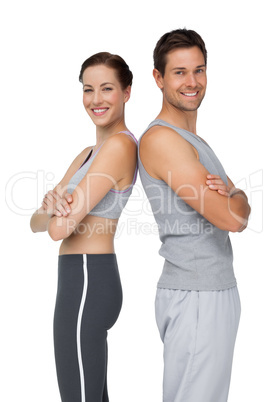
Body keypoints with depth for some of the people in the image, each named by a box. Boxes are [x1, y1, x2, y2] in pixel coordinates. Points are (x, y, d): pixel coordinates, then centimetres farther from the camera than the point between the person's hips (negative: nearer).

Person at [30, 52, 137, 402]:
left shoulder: (120, 145, -13)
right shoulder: (88, 154, 16)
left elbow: (59, 229, -20)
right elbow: (38, 224, 7)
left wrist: (61, 211, 2)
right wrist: (50, 205, -15)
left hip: (86, 283, -10)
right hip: (86, 282, 10)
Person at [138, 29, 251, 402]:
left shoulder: (193, 139, 17)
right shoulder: (160, 139, -15)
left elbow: (240, 205, 14)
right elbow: (232, 218, -20)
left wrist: (229, 193, -9)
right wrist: (236, 200, 3)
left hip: (219, 288, 10)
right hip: (195, 297, -10)